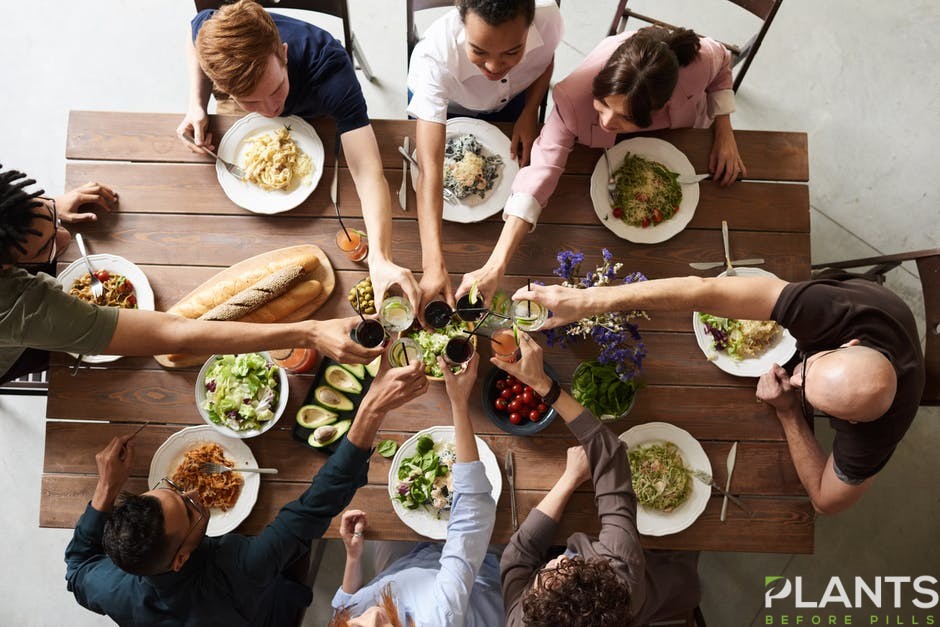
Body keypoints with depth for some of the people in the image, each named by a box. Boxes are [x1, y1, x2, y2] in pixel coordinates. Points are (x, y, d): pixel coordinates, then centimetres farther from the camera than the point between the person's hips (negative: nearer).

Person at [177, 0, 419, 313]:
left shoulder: (329, 69, -50)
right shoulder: (210, 29, -41)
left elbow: (368, 173, -59)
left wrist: (380, 259, -75)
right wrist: (196, 106, -28)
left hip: (314, 117, -2)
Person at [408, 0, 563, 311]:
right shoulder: (436, 56, -47)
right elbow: (429, 167, -52)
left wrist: (529, 113, -25)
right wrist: (434, 264, -60)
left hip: (512, 100, 2)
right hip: (441, 104, -2)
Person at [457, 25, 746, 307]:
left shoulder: (699, 60, -44)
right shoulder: (576, 97, -48)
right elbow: (542, 170, -51)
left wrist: (725, 131, -28)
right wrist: (494, 268, -59)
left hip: (684, 134, 2)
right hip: (611, 149, -1)